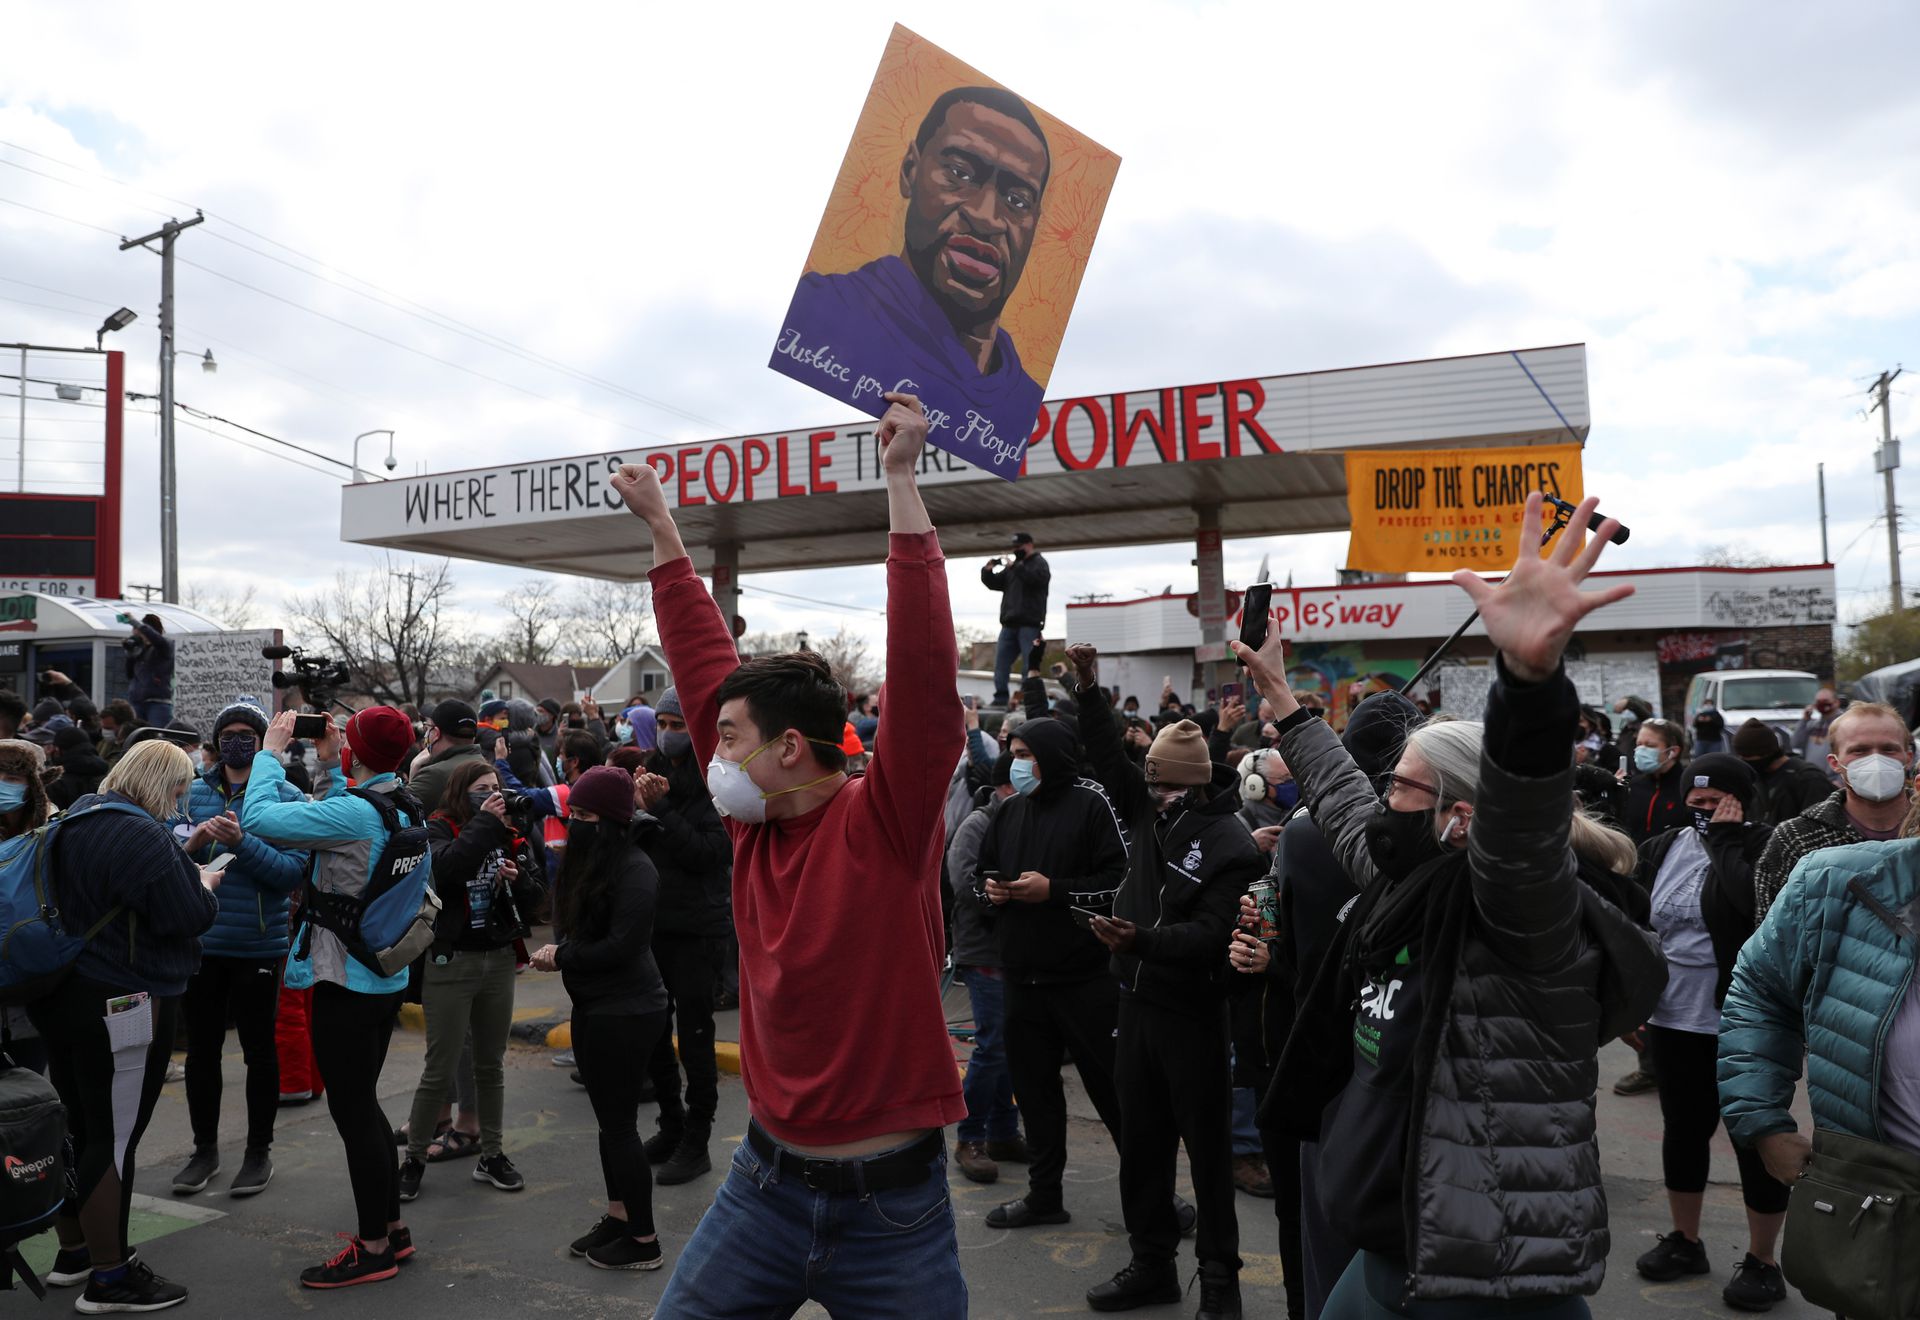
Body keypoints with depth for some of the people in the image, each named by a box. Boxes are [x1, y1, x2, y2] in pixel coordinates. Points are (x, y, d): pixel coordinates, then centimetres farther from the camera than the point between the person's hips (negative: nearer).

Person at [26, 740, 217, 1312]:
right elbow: (189, 916, -23)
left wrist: (185, 860, 10)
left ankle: (72, 1251, 34)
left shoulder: (75, 818, 7)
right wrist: (205, 885, -3)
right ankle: (109, 1279, 10)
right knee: (115, 1137, 0)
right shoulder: (141, 835, -23)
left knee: (75, 1127, 20)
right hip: (123, 1005, -10)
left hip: (60, 998, 10)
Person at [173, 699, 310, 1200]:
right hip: (200, 943, 3)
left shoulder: (285, 796, -7)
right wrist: (192, 843, -19)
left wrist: (242, 842, -26)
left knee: (259, 1049, 9)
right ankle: (205, 1149, 31)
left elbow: (293, 872, -15)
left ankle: (259, 1151, 24)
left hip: (258, 947, -3)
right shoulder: (193, 793, 3)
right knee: (201, 1048, 14)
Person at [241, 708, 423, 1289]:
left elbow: (258, 817, -21)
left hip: (345, 982, -9)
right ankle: (391, 1227, 30)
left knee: (352, 1111, 2)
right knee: (363, 1105, 20)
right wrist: (329, 768, 17)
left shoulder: (353, 812, -22)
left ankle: (373, 1248, 13)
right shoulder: (406, 808, 4)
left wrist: (271, 751, -8)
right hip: (387, 976, 9)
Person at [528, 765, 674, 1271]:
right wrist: (556, 951, -6)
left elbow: (620, 945, -22)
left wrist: (562, 957, -10)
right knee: (608, 1118, 17)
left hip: (627, 1011, -9)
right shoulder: (584, 861, 9)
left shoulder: (633, 869, -19)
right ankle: (617, 1216, 31)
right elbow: (568, 926, 15)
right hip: (592, 1006, 9)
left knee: (619, 1123, -1)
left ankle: (643, 1241, 11)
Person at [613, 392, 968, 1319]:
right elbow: (705, 665, 6)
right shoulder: (755, 823, 0)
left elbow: (923, 673, -26)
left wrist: (900, 478, -27)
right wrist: (661, 528, 11)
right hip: (767, 1181, 5)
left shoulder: (886, 824, -15)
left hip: (891, 1203, -5)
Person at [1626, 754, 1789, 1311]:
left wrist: (1724, 838, -20)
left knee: (1754, 1138, 7)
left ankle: (1762, 1262, 23)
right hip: (1672, 1021, 6)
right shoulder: (1662, 849, 5)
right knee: (1683, 1131, 17)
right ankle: (1685, 1241, 34)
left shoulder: (1765, 847, -10)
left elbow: (1754, 901, -31)